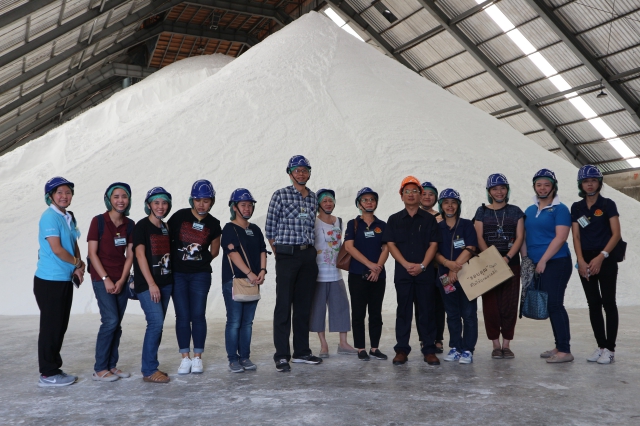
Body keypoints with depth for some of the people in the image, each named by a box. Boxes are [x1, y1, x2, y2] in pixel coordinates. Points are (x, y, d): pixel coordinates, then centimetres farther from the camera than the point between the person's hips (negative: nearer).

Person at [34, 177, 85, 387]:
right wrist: (77, 263, -5)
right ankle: (48, 374, 8)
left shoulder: (70, 218, 12)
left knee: (60, 326, 14)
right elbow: (56, 249, -19)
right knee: (50, 327, -1)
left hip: (65, 280, 8)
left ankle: (55, 368, 25)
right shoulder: (50, 217, -13)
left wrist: (79, 266, -2)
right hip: (49, 281, -8)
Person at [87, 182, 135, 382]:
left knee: (117, 324, 7)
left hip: (122, 280, 5)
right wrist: (106, 279, -13)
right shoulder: (99, 221, -7)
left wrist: (122, 280, -6)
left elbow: (130, 255, 4)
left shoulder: (130, 224, 5)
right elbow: (92, 253, -9)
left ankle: (112, 365, 18)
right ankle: (99, 369, 0)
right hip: (102, 278, -5)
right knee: (111, 320, -11)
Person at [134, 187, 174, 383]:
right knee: (156, 322, -14)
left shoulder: (165, 227, 13)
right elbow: (140, 255, -12)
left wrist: (167, 281, 8)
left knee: (157, 325, 9)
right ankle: (149, 371, -4)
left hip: (165, 283, 7)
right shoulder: (142, 226, -6)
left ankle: (152, 367, 18)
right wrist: (151, 284, -17)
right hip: (147, 284, -7)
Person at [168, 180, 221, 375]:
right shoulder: (180, 216, -5)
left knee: (198, 315, 0)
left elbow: (214, 251, 14)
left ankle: (197, 357, 12)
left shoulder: (213, 224, 1)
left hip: (200, 275, 1)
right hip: (177, 274, -1)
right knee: (183, 316, 1)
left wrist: (201, 261, 6)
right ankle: (185, 357, 12)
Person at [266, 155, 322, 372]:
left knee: (304, 305, 10)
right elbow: (270, 228, -1)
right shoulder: (280, 195, -1)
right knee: (284, 306, -4)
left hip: (308, 255, 5)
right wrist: (279, 254, -1)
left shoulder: (313, 197, 13)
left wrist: (311, 251, 11)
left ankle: (302, 351, 20)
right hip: (287, 255, -5)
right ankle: (281, 356, 0)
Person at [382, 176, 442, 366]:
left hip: (425, 273, 0)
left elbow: (433, 245, 2)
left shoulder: (429, 219, 8)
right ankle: (401, 350, 10)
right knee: (403, 311, 4)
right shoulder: (394, 219, 8)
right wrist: (407, 264, -12)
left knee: (427, 312, 3)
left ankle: (429, 350, 10)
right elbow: (391, 244, 1)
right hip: (402, 273, 0)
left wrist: (422, 265, -12)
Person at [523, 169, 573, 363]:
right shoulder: (529, 210, 15)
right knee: (550, 305, 10)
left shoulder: (560, 209, -4)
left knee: (554, 304, -9)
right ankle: (559, 346, 18)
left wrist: (543, 260, -16)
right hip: (537, 265, 6)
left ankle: (565, 350, -5)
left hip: (556, 262, -6)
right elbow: (525, 237, 17)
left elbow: (560, 237, -13)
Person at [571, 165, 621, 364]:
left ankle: (610, 349, 0)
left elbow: (616, 234, -7)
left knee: (608, 302, -3)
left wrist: (601, 257, -17)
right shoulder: (577, 207, 9)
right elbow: (576, 236, 4)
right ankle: (601, 346, 13)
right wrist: (581, 261, -9)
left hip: (606, 260, -4)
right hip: (585, 261, 4)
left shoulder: (608, 205, -1)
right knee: (593, 304, 6)